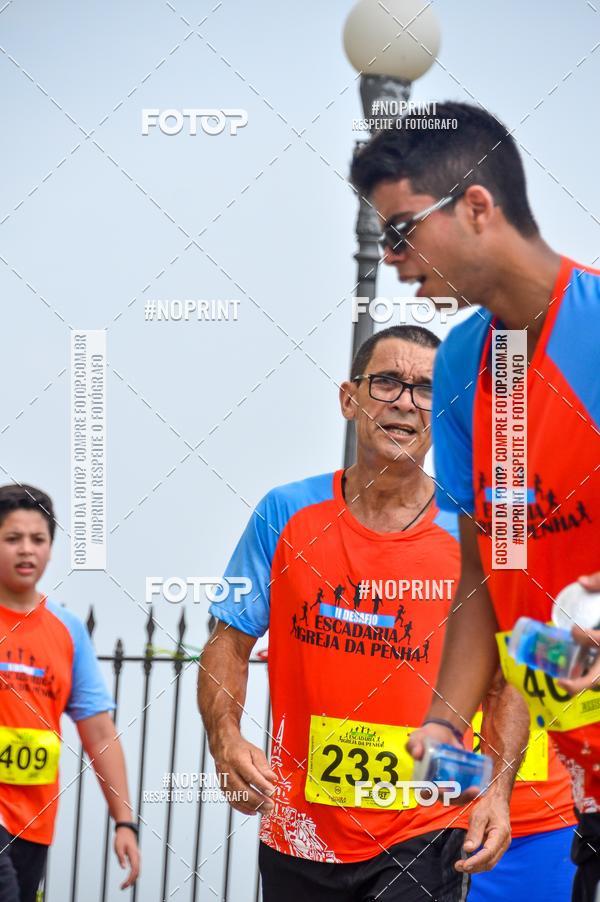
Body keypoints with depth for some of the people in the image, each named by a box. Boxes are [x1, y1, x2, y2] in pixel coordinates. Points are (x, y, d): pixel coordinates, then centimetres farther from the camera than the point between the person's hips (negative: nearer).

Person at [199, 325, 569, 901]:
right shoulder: (285, 514, -1)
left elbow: (506, 685, 1)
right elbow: (229, 643, 3)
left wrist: (497, 792, -14)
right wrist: (225, 738, -15)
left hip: (423, 839, -2)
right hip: (297, 831, 2)